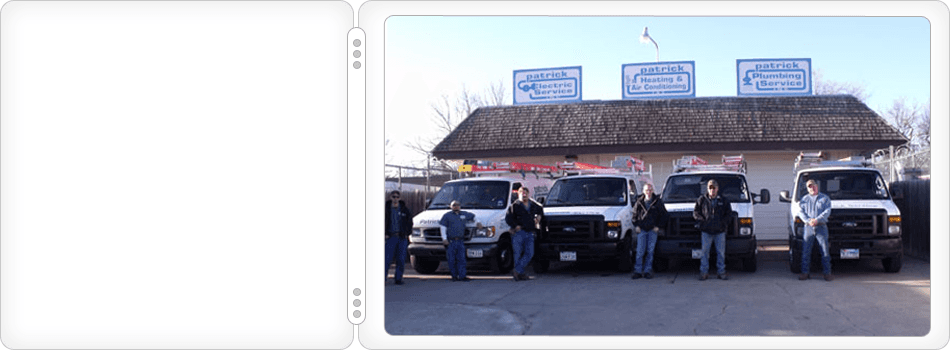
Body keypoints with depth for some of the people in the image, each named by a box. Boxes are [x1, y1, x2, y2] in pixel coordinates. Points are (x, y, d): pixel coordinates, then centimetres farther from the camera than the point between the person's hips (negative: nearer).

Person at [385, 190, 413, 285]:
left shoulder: (404, 209, 6)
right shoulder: (387, 208, 2)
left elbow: (410, 222, 11)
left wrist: (407, 233, 2)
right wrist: (385, 234, -4)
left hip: (402, 238, 2)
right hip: (391, 237, -2)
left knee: (401, 259, 2)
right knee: (387, 258, -8)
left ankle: (398, 279, 8)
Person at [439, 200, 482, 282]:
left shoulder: (464, 214, 15)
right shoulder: (447, 215, 5)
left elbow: (473, 216, 32)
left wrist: (477, 223, 15)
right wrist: (444, 238, -7)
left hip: (460, 241, 2)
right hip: (451, 241, -2)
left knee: (461, 259, -2)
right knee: (451, 260, 1)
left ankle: (462, 276, -1)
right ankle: (454, 276, 11)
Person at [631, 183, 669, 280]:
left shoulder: (658, 202, 2)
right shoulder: (639, 202, 5)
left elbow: (664, 215, 6)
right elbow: (634, 214, 14)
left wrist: (658, 226, 0)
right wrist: (636, 226, 4)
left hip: (653, 230, 0)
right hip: (641, 230, 0)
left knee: (650, 251, 2)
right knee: (640, 251, -3)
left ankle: (647, 271, 9)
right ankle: (638, 271, 2)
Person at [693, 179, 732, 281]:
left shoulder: (724, 201, 10)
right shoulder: (701, 200, 7)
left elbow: (729, 213, 11)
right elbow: (696, 212, 7)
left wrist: (723, 222, -4)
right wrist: (702, 221, -7)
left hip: (720, 231, 1)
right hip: (706, 231, -1)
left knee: (721, 252, 4)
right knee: (704, 252, -2)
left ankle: (721, 271, 11)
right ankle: (704, 272, 4)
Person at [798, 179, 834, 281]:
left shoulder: (825, 198, 10)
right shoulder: (804, 199, 16)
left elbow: (827, 211, -3)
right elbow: (801, 212, 6)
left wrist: (817, 220, -17)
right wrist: (808, 221, -12)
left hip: (821, 227, -2)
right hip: (808, 228, 2)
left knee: (825, 251, -3)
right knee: (805, 251, -1)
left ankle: (827, 273, 3)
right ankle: (804, 272, 4)